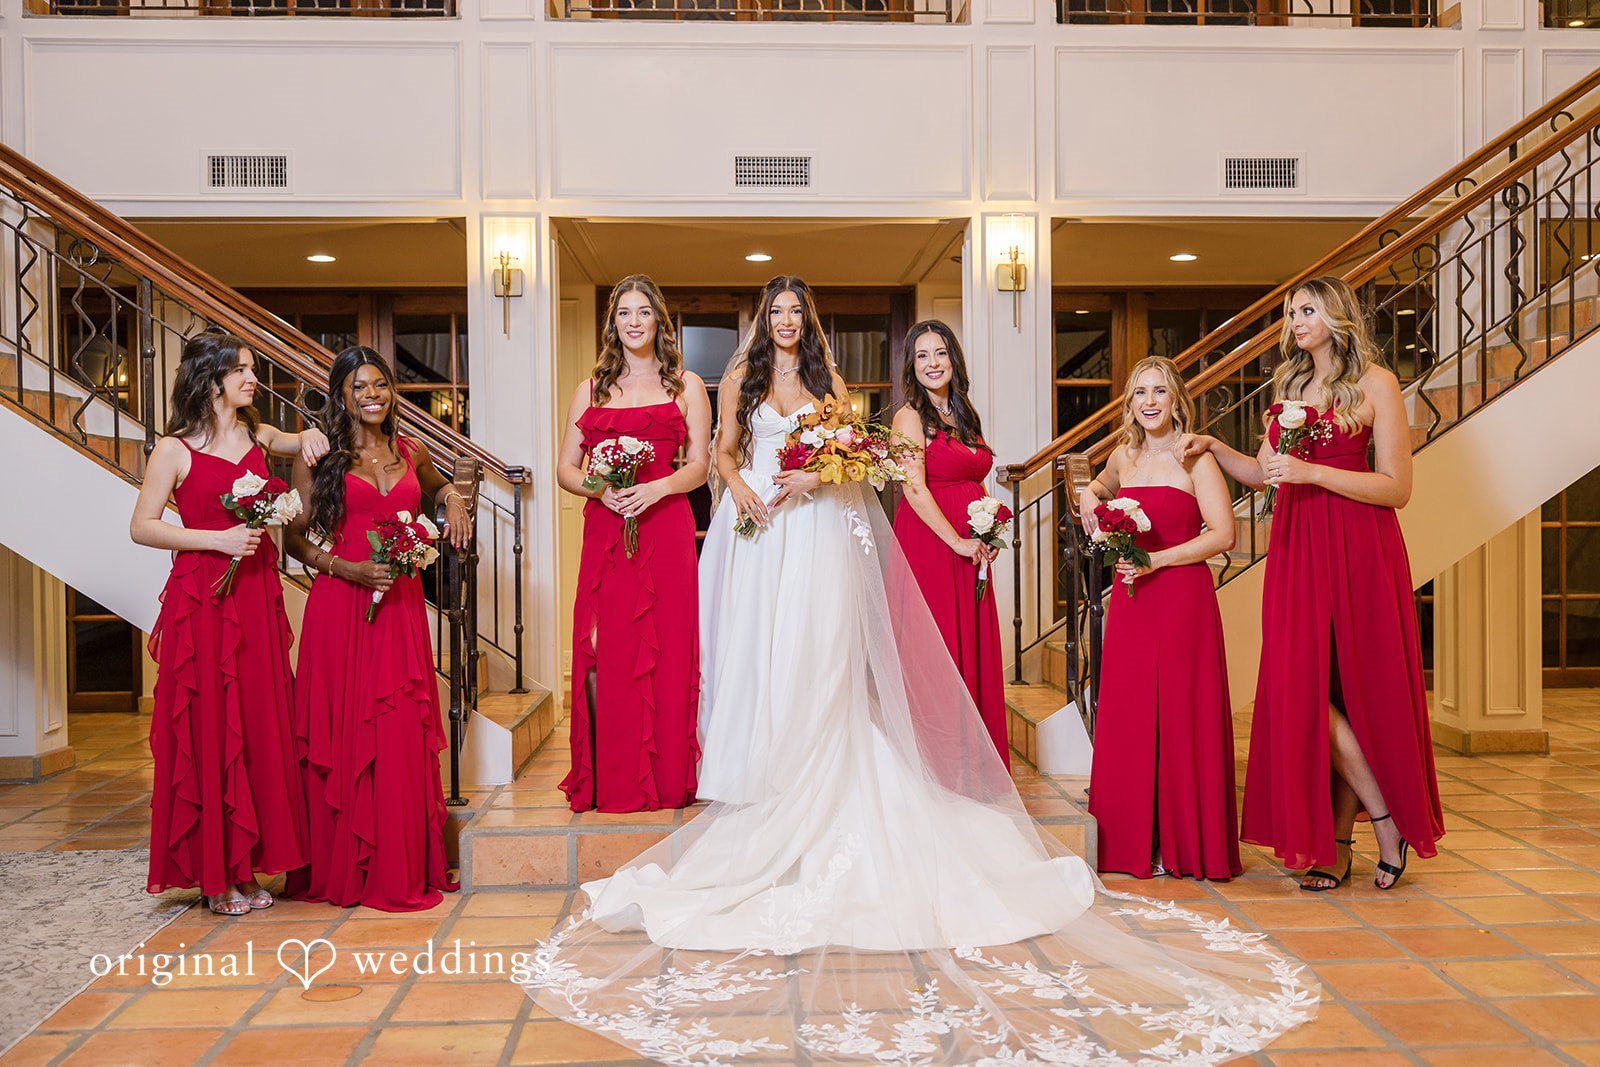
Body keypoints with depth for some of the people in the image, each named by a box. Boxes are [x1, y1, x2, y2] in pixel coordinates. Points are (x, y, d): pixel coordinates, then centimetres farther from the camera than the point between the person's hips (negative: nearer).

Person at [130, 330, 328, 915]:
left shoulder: (256, 435, 12)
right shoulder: (175, 450, -3)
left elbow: (303, 443, 31)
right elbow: (141, 527, -7)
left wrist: (309, 438, 8)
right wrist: (219, 539, -15)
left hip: (257, 597, 5)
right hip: (203, 600, -5)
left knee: (260, 726, 6)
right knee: (209, 729, 0)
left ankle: (246, 865, 16)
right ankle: (214, 872, 11)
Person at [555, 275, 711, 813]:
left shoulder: (686, 385, 11)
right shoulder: (591, 390, 17)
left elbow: (698, 466, 5)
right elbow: (566, 468, 13)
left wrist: (656, 487, -14)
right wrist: (601, 488, -7)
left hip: (665, 528, -2)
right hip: (605, 529, 2)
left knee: (665, 648, -3)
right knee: (601, 650, -3)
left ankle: (664, 777, 8)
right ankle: (606, 776, 9)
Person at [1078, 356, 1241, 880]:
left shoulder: (1193, 458, -5)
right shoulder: (1123, 456, 12)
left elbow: (1223, 533, -12)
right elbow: (1101, 487, 35)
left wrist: (1157, 560, -17)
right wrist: (1088, 496, 13)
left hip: (1181, 599, -5)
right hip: (1129, 601, 6)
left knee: (1180, 718, -1)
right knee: (1126, 719, 6)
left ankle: (1184, 845, 10)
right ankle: (1133, 842, 16)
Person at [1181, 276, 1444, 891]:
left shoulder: (1375, 383, -2)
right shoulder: (1290, 385, 17)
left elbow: (1397, 487, -9)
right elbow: (1265, 474, 20)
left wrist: (1313, 472, -16)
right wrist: (1215, 448, 8)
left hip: (1358, 550, -5)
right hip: (1296, 551, 5)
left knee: (1357, 689, -3)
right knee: (1305, 691, -1)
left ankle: (1338, 843, 9)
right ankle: (1375, 824, 11)